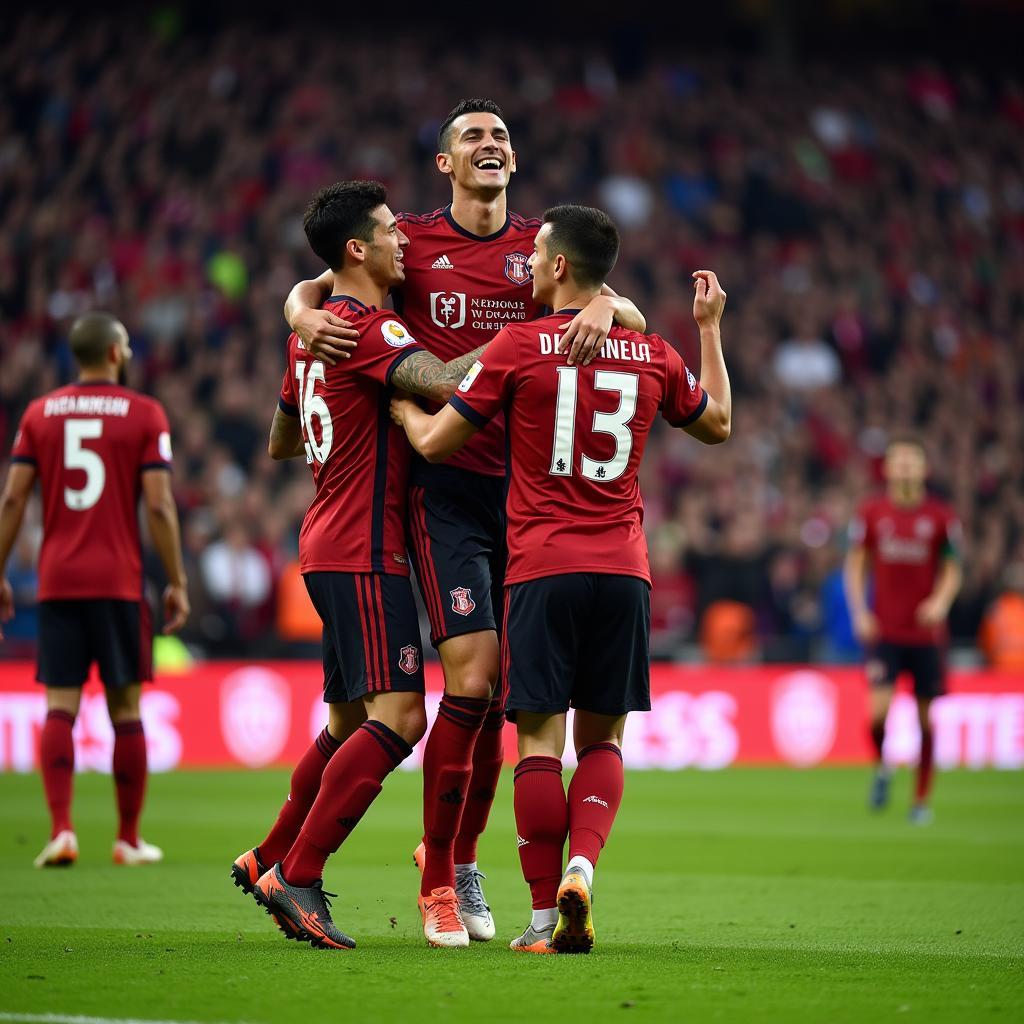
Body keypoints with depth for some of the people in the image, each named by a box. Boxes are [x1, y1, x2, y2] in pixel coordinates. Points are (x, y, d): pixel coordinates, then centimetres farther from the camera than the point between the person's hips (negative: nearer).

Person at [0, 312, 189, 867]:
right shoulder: (144, 415, -1)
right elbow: (159, 505, -6)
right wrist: (176, 583, -1)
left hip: (56, 582, 2)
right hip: (119, 582, -2)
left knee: (59, 707, 1)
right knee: (125, 709, 6)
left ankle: (61, 829, -15)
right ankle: (129, 839, 12)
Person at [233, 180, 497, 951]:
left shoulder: (315, 331, 17)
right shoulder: (367, 328, -14)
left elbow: (280, 442, 29)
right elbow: (443, 383, -31)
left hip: (330, 546, 10)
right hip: (364, 548, -10)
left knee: (351, 719, 17)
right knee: (399, 714, -16)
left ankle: (270, 860, 25)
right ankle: (298, 877, -16)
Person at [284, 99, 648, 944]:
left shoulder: (542, 247, 11)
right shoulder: (412, 242, 5)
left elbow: (634, 318, 2)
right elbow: (306, 291, 9)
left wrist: (603, 306, -21)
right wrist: (307, 315, -15)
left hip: (526, 486, 3)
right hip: (446, 485, -3)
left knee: (496, 693, 7)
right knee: (472, 680, -13)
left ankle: (462, 855, 25)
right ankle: (438, 876, -1)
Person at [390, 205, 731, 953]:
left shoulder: (520, 346, -4)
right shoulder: (654, 354, 7)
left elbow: (436, 442, 1)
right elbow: (717, 423, 25)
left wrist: (402, 407, 22)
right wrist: (711, 327, 34)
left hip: (542, 569, -3)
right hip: (624, 569, 3)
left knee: (540, 736, 1)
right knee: (603, 738, 10)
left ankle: (547, 913, -3)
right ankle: (582, 865, -14)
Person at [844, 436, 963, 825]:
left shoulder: (941, 516, 0)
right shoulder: (870, 512, 1)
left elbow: (952, 569, 4)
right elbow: (855, 563, 8)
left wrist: (940, 602, -15)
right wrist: (859, 612, -3)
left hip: (926, 631, 1)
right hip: (883, 629, -1)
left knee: (925, 717, 3)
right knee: (878, 711, -15)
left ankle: (922, 799, 16)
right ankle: (881, 769, 15)